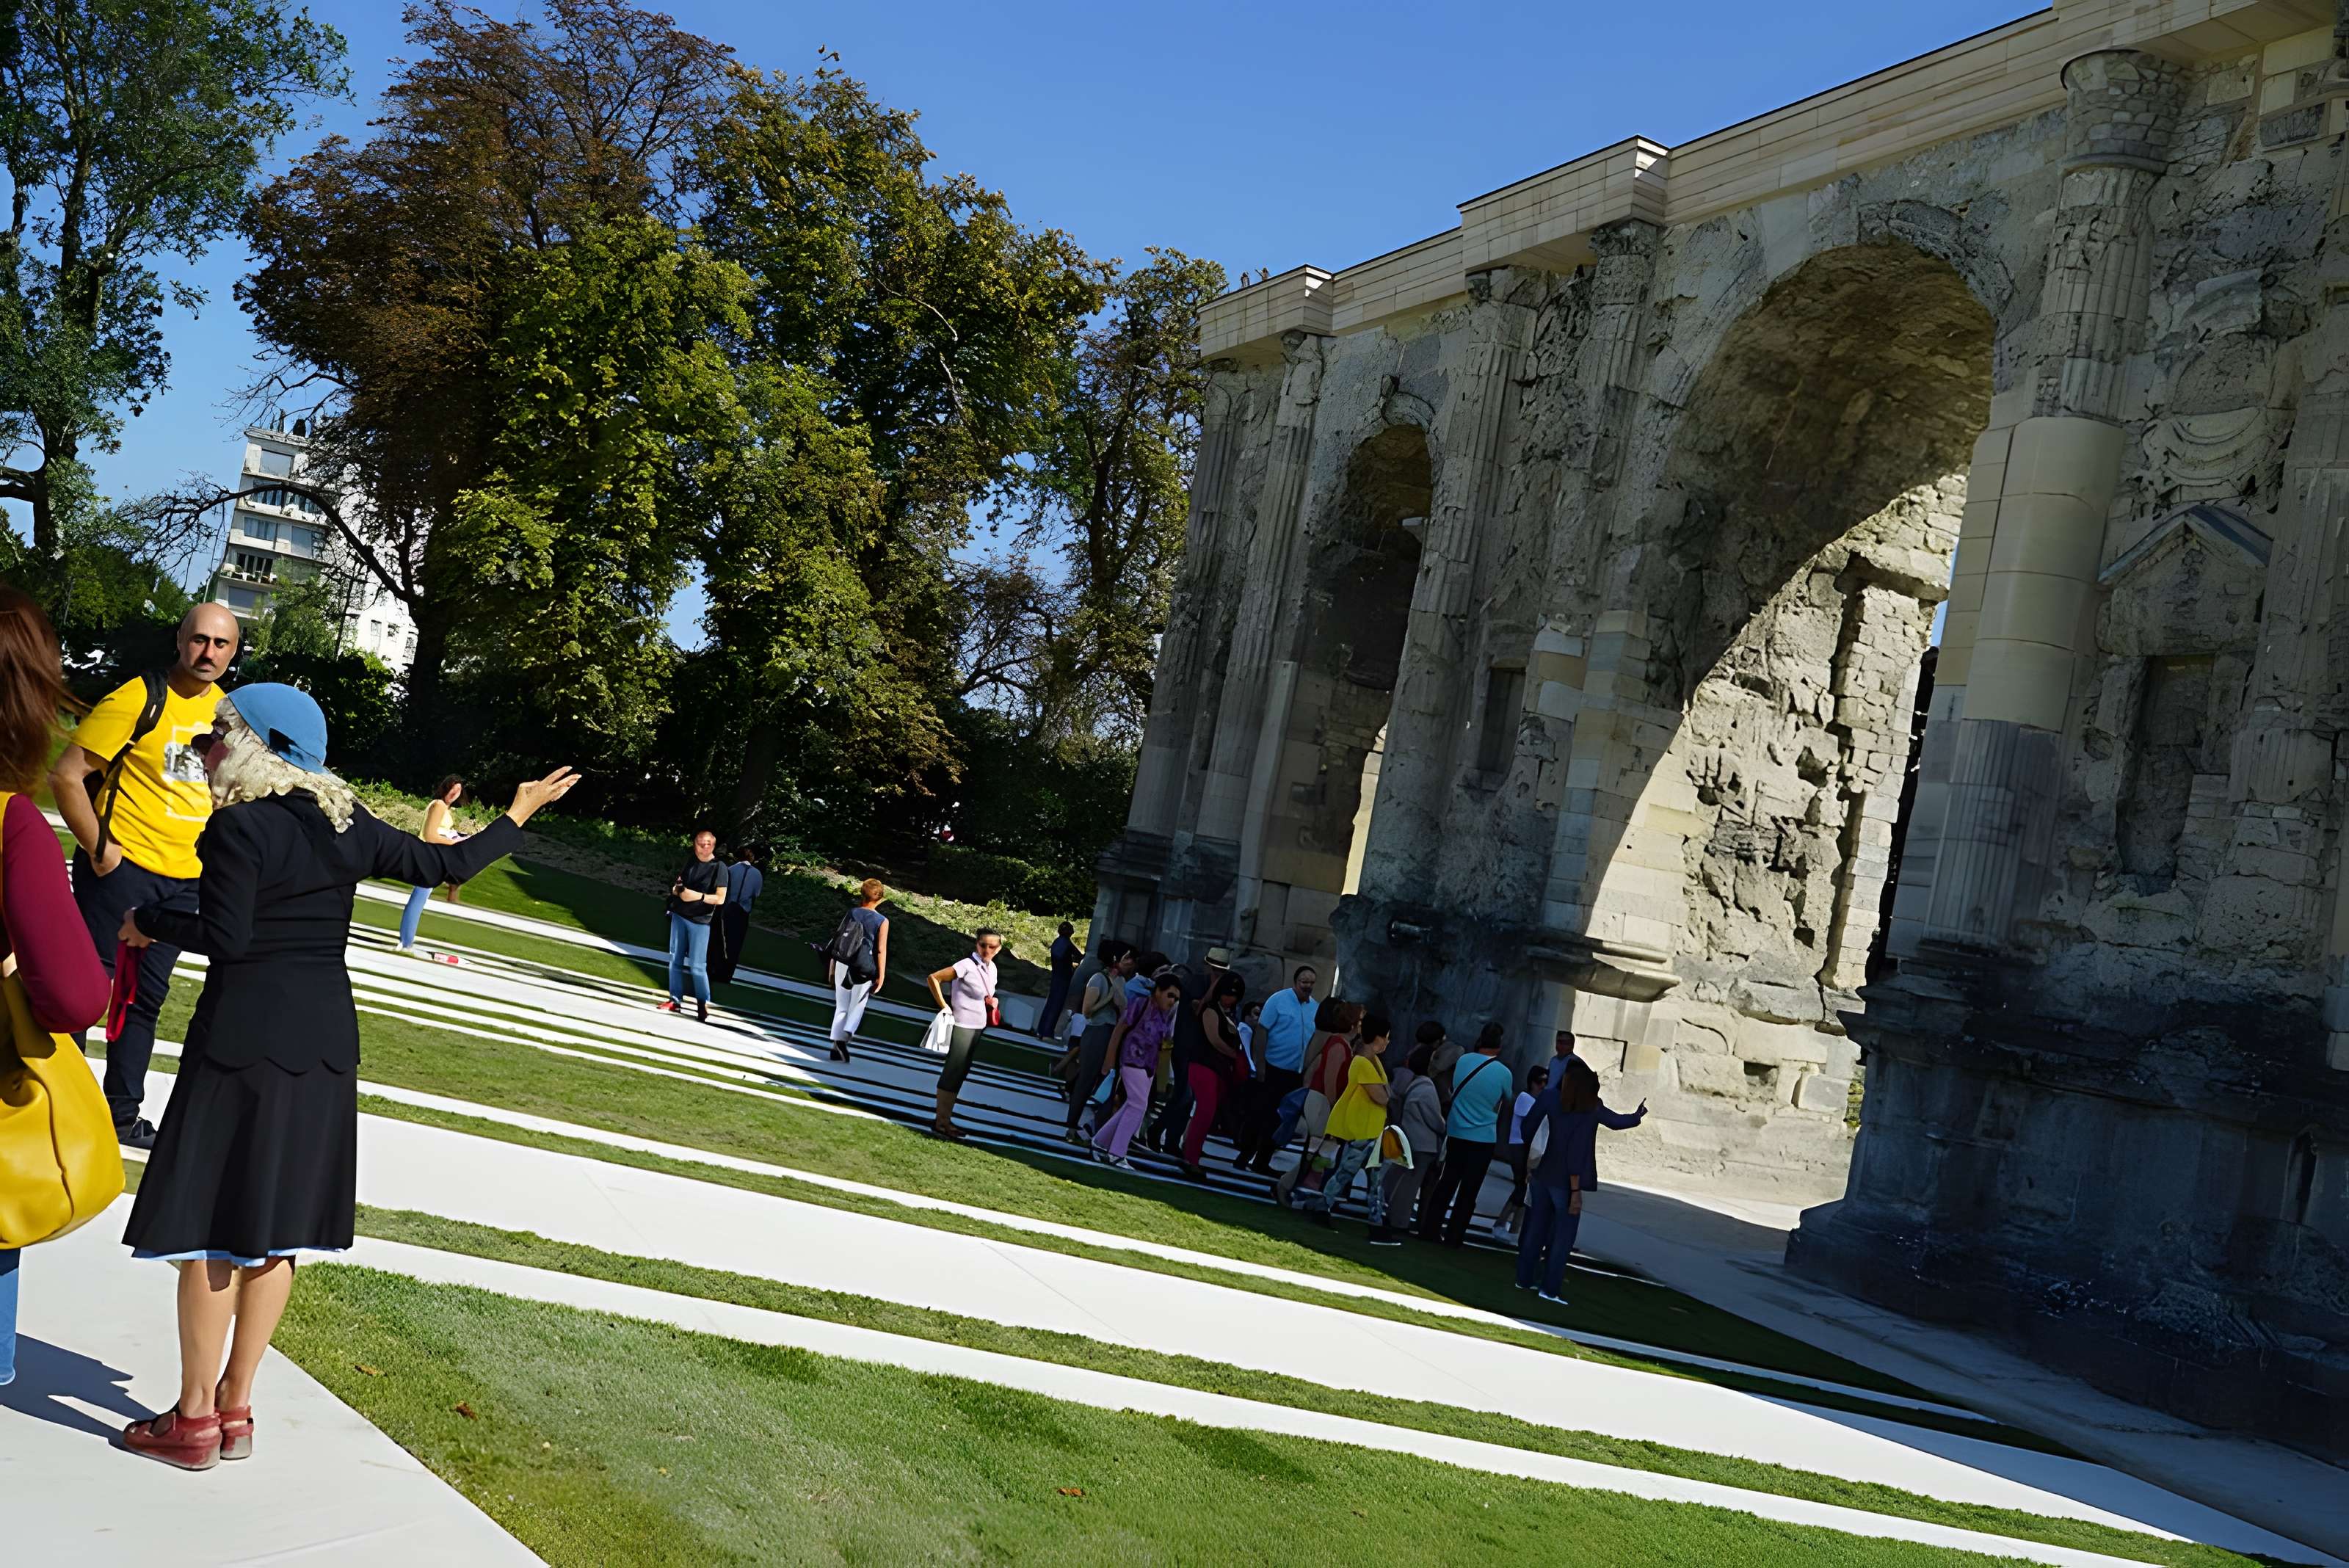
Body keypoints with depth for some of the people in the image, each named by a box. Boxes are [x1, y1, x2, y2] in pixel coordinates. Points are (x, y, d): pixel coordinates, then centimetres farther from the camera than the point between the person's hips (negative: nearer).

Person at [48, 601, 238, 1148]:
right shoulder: (138, 698, -14)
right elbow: (66, 775, -15)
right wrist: (98, 848, -16)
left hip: (185, 880, 6)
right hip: (122, 870, -6)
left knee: (147, 996, 15)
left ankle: (122, 1116, 26)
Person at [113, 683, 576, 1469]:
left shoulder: (238, 826, -12)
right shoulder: (345, 824, 6)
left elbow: (225, 937, -18)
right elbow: (447, 863, 7)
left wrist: (148, 922, -2)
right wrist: (517, 816, 21)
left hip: (241, 1040, -6)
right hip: (325, 1040, 6)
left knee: (210, 1224, 2)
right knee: (276, 1226, 12)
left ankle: (195, 1418, 8)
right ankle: (235, 1408, 19)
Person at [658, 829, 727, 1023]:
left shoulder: (719, 868, -9)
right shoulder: (690, 862, 8)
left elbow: (720, 899, -11)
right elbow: (677, 885, 15)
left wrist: (698, 896, -22)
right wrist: (678, 890, -8)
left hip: (700, 921, -6)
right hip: (679, 916, 6)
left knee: (697, 966, -7)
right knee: (675, 960, 8)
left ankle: (703, 1004, 1)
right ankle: (676, 1000, 14)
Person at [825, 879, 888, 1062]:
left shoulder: (851, 913, 3)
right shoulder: (882, 921, -5)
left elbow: (838, 940, 6)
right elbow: (881, 950, -8)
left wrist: (832, 966, 14)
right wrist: (881, 976, -3)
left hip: (843, 965, 3)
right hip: (864, 969, -3)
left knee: (841, 1007, 12)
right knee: (857, 1007, 9)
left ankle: (837, 1045, 8)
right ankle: (845, 1036, -12)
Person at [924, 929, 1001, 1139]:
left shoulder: (991, 968, 6)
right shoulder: (967, 966, -18)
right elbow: (934, 978, -18)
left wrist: (993, 1001, 3)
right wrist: (944, 1007, -16)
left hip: (978, 1027, 8)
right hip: (962, 1026, -8)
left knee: (960, 1074, 14)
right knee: (952, 1074, -4)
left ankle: (946, 1119, 24)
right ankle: (941, 1122, 3)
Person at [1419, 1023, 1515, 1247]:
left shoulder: (1463, 1061, -5)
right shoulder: (1503, 1073, -12)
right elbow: (1507, 1102, 7)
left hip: (1456, 1133, 3)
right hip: (1483, 1138, -3)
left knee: (1446, 1185, 13)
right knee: (1469, 1191, 6)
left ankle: (1430, 1229, 12)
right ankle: (1454, 1236, 8)